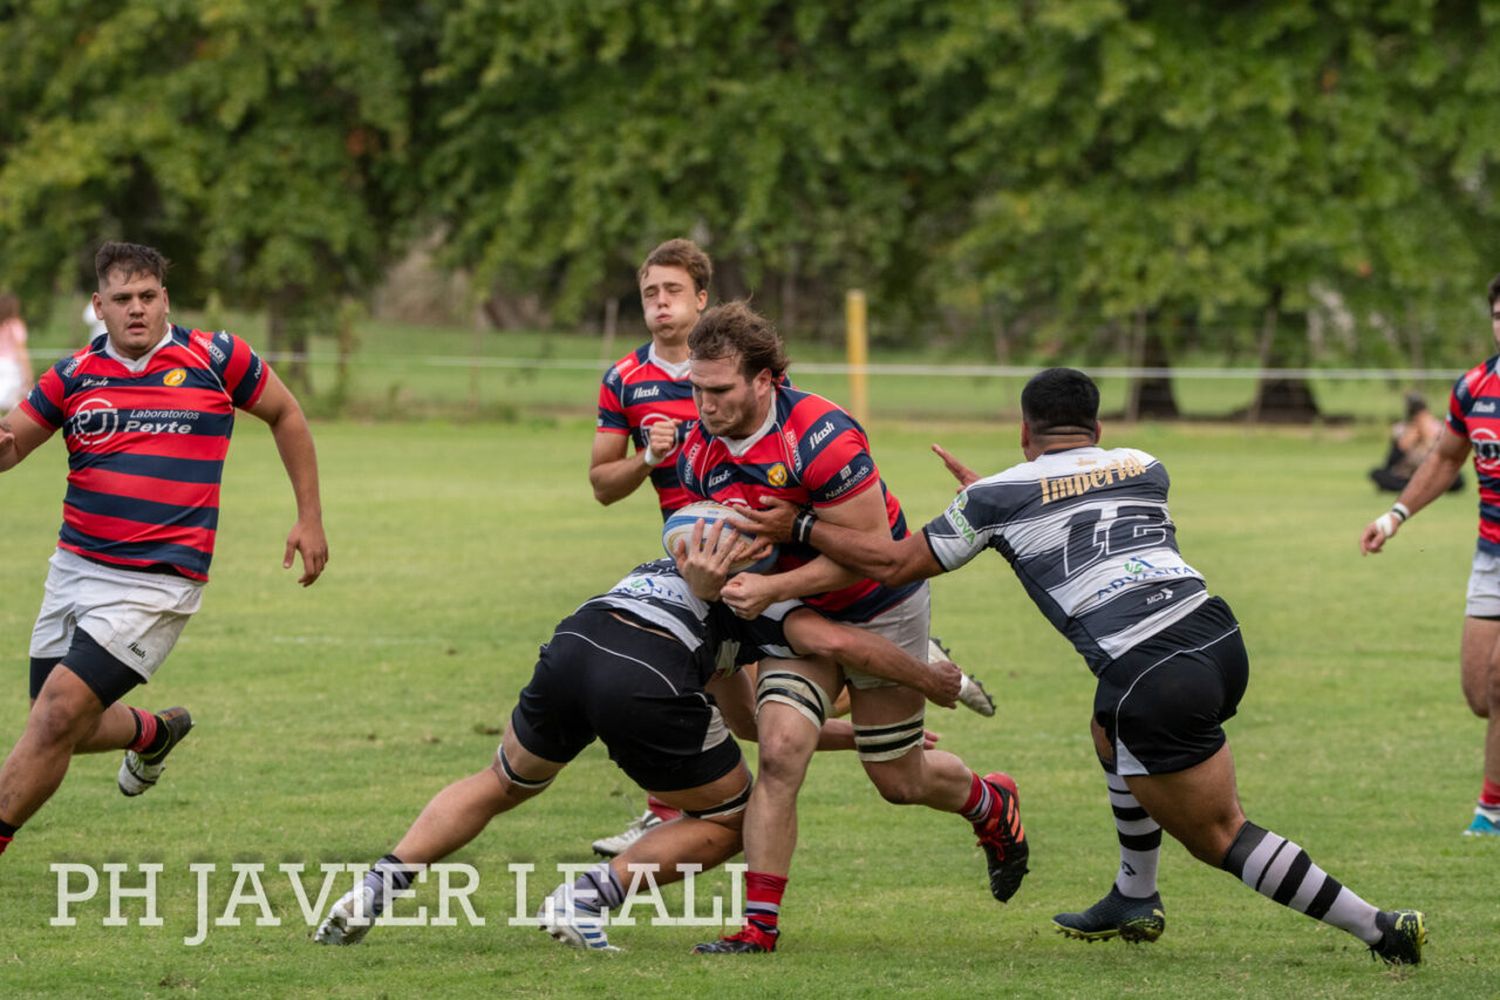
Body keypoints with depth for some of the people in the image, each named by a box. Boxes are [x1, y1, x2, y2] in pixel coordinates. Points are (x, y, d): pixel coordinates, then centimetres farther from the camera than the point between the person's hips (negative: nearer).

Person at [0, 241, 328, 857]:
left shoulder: (213, 359, -3)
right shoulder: (74, 376, 4)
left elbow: (285, 415, 11)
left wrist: (310, 518, 11)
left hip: (156, 585, -5)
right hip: (74, 570, 5)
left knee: (59, 712, -17)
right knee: (62, 727, 11)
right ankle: (154, 732, 42)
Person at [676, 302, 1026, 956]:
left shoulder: (821, 438, -32)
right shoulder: (698, 449, -11)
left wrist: (773, 589, -32)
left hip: (880, 607, -4)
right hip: (798, 612, 5)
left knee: (899, 781, 10)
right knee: (780, 749, -18)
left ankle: (991, 804, 44)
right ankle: (758, 923, -14)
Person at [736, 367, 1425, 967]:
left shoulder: (1002, 496, 8)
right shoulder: (1143, 469, 20)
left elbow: (894, 564, 13)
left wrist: (799, 527, 24)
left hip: (1158, 682, -6)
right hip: (1218, 636, 6)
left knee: (1221, 838, 5)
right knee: (1114, 734, 35)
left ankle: (1380, 929, -1)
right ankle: (1134, 904, 43)